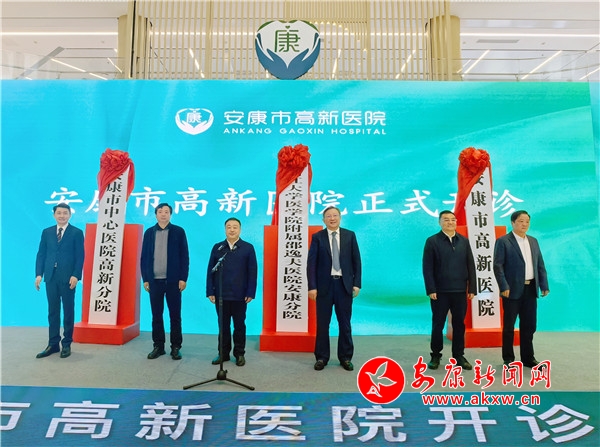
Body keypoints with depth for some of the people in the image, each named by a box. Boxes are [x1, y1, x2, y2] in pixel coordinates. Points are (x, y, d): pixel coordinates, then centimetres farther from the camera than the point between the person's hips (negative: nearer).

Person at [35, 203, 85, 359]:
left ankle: (66, 344, 14)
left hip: (68, 278, -3)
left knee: (68, 311, 5)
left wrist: (75, 276, -14)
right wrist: (39, 274, 0)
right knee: (52, 311, 9)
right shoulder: (47, 232, 11)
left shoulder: (77, 233, 0)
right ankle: (53, 344, 16)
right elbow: (41, 254, 9)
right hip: (51, 276, 4)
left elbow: (80, 256, -5)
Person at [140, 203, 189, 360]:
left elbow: (184, 256, -1)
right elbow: (144, 257, 8)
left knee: (175, 315, 4)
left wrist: (183, 278, -7)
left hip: (173, 280, -2)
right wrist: (145, 279, 2)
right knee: (156, 315, 8)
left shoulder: (178, 232, 2)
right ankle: (158, 346, 19)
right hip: (154, 280, 2)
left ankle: (176, 347, 14)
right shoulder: (149, 232, 9)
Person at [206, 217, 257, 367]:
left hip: (239, 295, -2)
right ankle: (223, 353, 23)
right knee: (223, 325, 11)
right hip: (221, 294, 2)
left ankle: (240, 354, 22)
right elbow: (210, 271, 4)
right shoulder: (217, 247, 6)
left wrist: (250, 293, -8)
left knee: (239, 325, 9)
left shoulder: (248, 248, 0)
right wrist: (210, 292, -2)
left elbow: (252, 272, -3)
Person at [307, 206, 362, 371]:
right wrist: (312, 286, -10)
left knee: (345, 323, 9)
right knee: (322, 323, 6)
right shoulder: (317, 237, 2)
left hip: (344, 284, 1)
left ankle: (346, 358, 22)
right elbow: (311, 263, -2)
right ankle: (322, 357, 20)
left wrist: (357, 283, -2)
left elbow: (356, 261, 5)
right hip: (324, 285, -1)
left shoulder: (350, 235, 5)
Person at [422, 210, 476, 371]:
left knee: (459, 324, 10)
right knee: (438, 324, 7)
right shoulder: (432, 241, -2)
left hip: (460, 291, 3)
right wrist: (431, 290, -12)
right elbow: (427, 268, -6)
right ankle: (435, 356, 20)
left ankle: (459, 356, 23)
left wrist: (472, 288, 2)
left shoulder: (464, 241, 8)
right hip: (440, 291, -3)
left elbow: (470, 266, 7)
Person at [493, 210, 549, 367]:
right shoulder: (503, 241, -6)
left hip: (530, 289, 6)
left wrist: (544, 285, 5)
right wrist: (504, 287, -18)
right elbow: (497, 266, -11)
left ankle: (528, 357, 23)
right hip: (513, 290, -6)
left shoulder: (533, 241, 14)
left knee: (529, 325, 11)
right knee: (509, 326, 5)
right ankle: (508, 358, 16)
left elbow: (540, 265, 14)